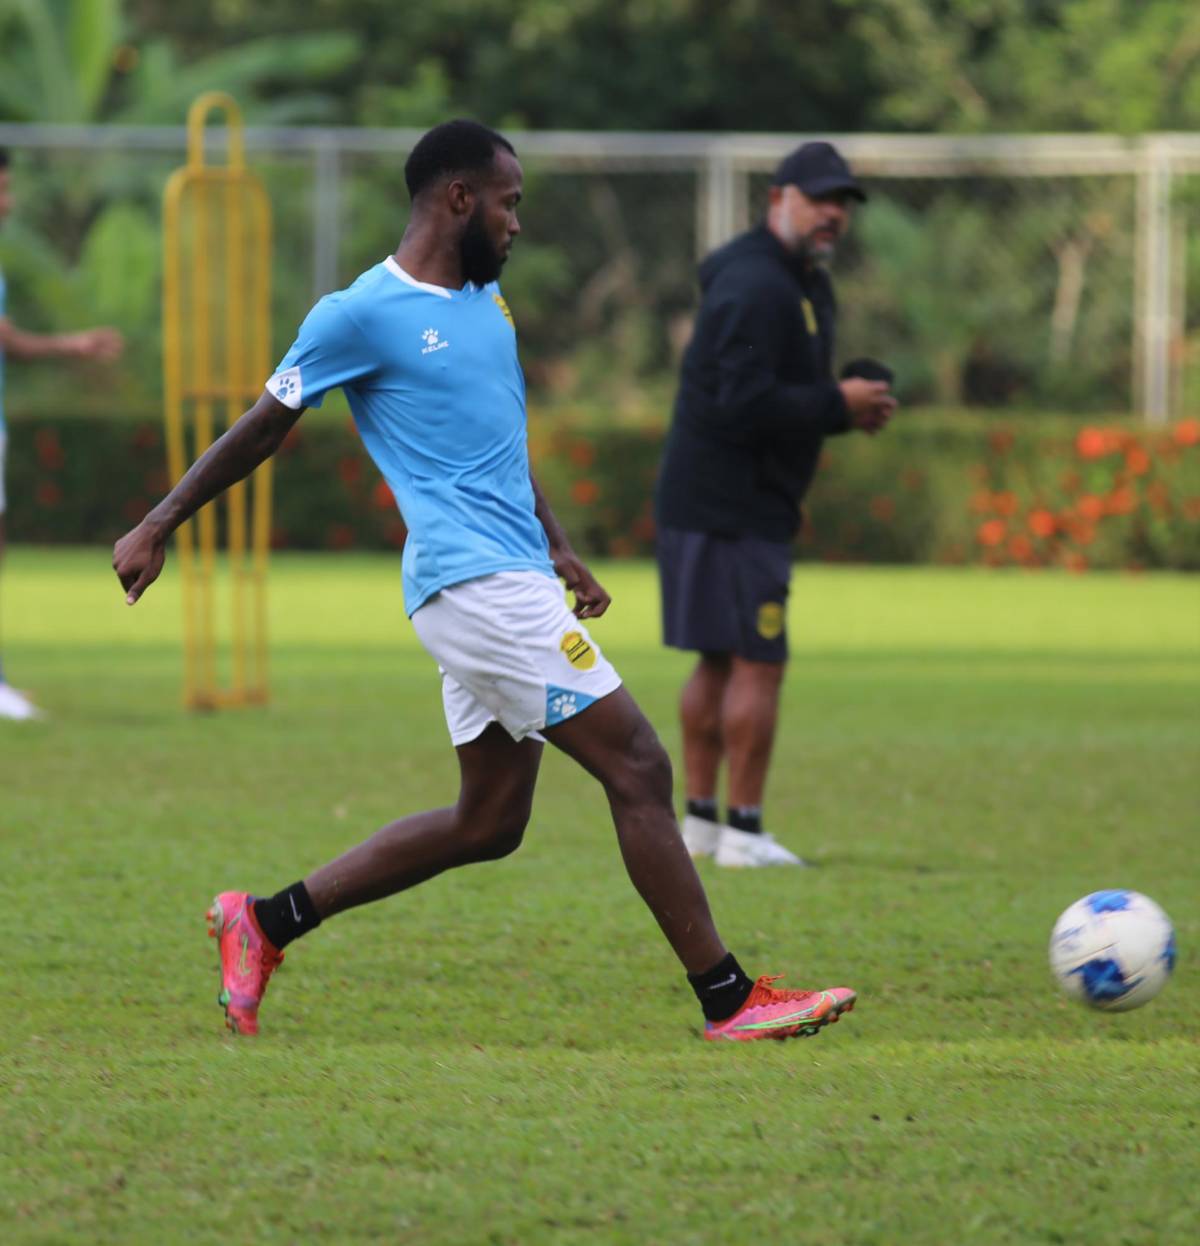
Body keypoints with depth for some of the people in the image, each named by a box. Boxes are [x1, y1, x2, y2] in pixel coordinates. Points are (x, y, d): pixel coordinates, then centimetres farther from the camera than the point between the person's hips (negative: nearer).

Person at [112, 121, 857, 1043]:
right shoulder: (361, 315, -8)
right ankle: (730, 1000, -7)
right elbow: (262, 429, 0)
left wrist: (558, 551, 22)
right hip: (476, 584, -10)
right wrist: (156, 529, 5)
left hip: (514, 580, 10)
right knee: (637, 768, -10)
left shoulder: (487, 299, 18)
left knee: (488, 823, 11)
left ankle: (266, 923, 18)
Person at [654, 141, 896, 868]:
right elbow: (743, 402, -25)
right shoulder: (754, 287, -17)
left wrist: (852, 407, 4)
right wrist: (838, 405, -17)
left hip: (749, 504, 11)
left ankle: (700, 819, 20)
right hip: (731, 508, -11)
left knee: (719, 663, 14)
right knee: (758, 664, -8)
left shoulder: (806, 285, 18)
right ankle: (743, 830, -4)